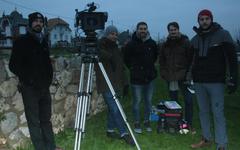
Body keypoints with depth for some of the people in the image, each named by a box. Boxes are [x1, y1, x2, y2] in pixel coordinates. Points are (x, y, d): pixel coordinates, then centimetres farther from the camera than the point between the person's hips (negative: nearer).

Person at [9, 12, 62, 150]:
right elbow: (13, 65, -4)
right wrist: (27, 78, -12)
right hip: (30, 88, -5)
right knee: (34, 121, -2)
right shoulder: (21, 41, -2)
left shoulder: (44, 41, 14)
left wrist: (49, 77, 8)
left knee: (46, 119, 9)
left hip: (44, 87, 5)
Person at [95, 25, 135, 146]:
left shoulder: (115, 47, 16)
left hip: (116, 83, 7)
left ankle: (110, 130, 22)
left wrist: (123, 83, 20)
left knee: (112, 108, 11)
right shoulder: (101, 47, -6)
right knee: (115, 108, -9)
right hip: (106, 84, -7)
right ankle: (124, 133, -6)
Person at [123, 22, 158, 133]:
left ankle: (147, 122, 25)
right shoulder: (131, 44, -7)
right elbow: (126, 59, 4)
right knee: (137, 101, 3)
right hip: (136, 78, -3)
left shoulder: (152, 43, 4)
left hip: (149, 78, 4)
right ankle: (137, 123, 16)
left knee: (148, 101, 11)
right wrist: (133, 68, 4)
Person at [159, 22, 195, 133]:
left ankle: (189, 124, 9)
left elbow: (191, 59, -4)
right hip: (171, 78, 4)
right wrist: (163, 73, 7)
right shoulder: (165, 45, 11)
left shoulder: (186, 42, -2)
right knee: (173, 101, 12)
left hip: (183, 77, -4)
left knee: (188, 100, -4)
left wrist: (188, 73, -11)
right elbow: (161, 60, 17)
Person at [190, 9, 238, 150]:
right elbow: (190, 60, 18)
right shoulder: (195, 39, 9)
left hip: (216, 82, -5)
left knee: (218, 113, -6)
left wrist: (233, 79, -11)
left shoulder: (223, 35, -5)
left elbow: (232, 58, -7)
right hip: (199, 82, 5)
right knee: (203, 112, 11)